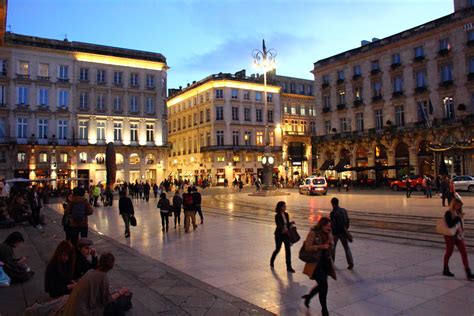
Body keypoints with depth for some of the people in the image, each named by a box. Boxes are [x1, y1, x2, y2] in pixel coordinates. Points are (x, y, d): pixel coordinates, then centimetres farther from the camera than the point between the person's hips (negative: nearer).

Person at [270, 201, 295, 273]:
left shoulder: (286, 214, 3)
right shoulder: (277, 216, -15)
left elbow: (287, 224, 11)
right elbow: (279, 225, -26)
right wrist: (283, 229, -41)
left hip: (286, 234, 5)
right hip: (279, 234, -4)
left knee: (288, 249, -1)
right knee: (278, 249, 10)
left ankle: (289, 267, 6)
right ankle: (272, 261, 39)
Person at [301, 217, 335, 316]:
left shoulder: (328, 234, 6)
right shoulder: (313, 233, -13)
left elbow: (331, 247, 15)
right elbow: (307, 247, -16)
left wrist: (329, 244, -8)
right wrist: (320, 246, -25)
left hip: (326, 262, 7)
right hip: (315, 263, -7)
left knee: (321, 285, 13)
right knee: (324, 285, -10)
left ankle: (308, 297, 41)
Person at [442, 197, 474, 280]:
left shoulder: (458, 212, 6)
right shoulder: (448, 213, -15)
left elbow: (460, 224, 18)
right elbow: (450, 225, -25)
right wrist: (458, 217, -25)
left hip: (459, 235, 6)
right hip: (450, 236, -6)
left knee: (464, 253, 1)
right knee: (449, 252, 8)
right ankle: (445, 270, 24)